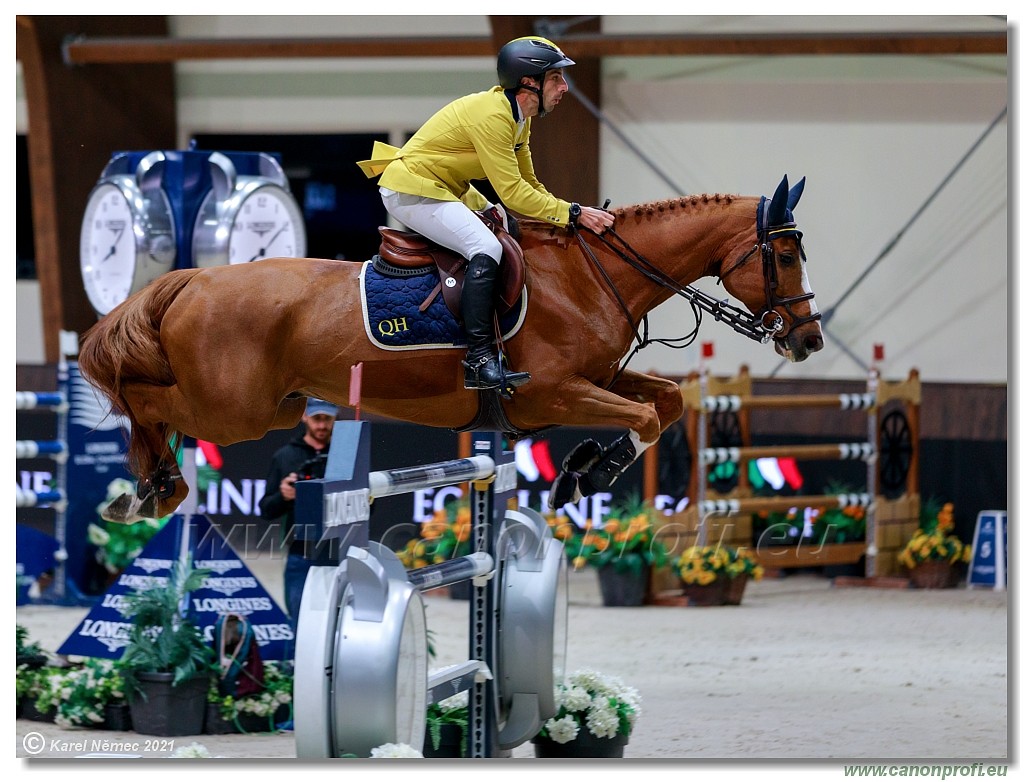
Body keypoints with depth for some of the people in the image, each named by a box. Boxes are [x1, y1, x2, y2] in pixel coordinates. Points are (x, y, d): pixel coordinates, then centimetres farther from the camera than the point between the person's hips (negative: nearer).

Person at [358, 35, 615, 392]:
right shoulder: (491, 115, -25)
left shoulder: (519, 118, 8)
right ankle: (479, 362, -29)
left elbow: (530, 184, 15)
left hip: (441, 189, 11)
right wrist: (572, 214, -25)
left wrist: (569, 213, 2)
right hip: (412, 191, -11)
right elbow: (512, 192, -26)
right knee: (486, 249, -26)